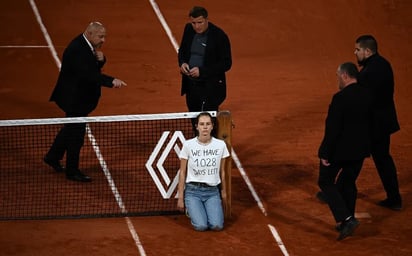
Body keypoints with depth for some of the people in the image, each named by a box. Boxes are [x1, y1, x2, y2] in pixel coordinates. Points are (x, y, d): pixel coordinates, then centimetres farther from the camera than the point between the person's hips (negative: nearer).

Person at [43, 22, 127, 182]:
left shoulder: (88, 46, 2)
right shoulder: (77, 49, -28)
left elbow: (95, 67, 13)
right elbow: (89, 74, -37)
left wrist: (100, 59, -10)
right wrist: (111, 81, -45)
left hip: (80, 95, 10)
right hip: (74, 97, -10)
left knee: (71, 128, 23)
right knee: (76, 133, -1)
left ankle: (53, 157, 41)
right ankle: (72, 171, 11)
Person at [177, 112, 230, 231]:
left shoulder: (220, 145, -1)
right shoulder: (188, 145, -6)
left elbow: (222, 171, 10)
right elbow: (182, 172, 1)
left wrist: (223, 192, 15)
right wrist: (180, 197, 1)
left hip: (212, 191, 2)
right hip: (193, 191, -2)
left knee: (217, 226, -19)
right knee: (201, 226, -20)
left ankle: (210, 210, 16)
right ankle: (191, 210, 15)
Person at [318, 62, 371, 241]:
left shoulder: (340, 98, -21)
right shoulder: (367, 96, 3)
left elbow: (333, 129, -21)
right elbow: (370, 124, 11)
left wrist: (325, 153, -15)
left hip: (340, 149, -7)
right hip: (359, 149, 7)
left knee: (326, 182, 6)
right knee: (348, 183, 19)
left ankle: (346, 219, -7)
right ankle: (346, 223, 25)